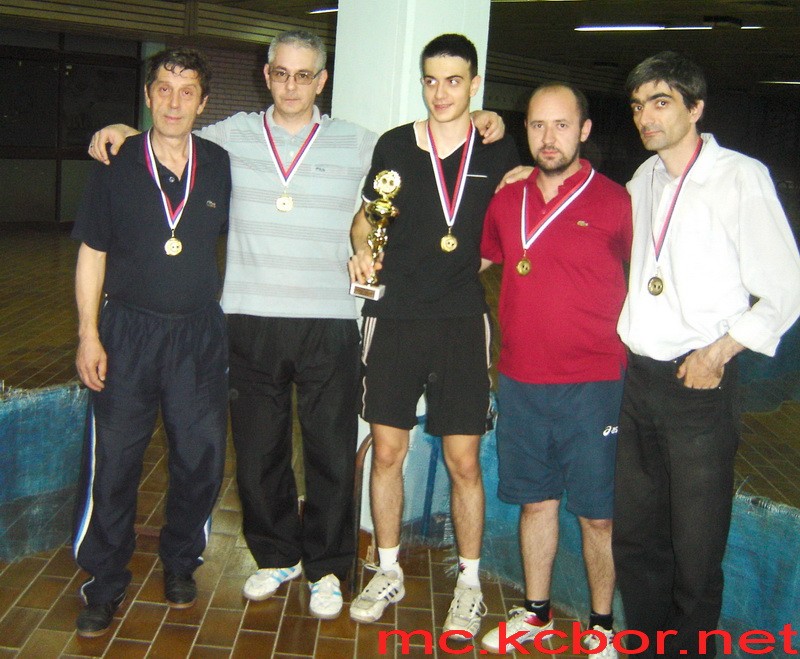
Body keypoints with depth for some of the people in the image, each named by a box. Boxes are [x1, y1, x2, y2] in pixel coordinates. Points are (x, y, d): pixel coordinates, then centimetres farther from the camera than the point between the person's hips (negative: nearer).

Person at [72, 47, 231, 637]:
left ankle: (180, 562, 29)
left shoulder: (222, 167, 2)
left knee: (201, 456, 6)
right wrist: (89, 335, -3)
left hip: (199, 333, 1)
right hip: (127, 329, -1)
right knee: (113, 460, 2)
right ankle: (105, 583, 18)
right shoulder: (116, 167, 0)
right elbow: (92, 254, 3)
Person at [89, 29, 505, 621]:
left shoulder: (357, 145, 6)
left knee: (332, 454, 4)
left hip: (329, 326, -1)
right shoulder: (234, 135, 8)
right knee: (258, 450, 11)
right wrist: (122, 129, 6)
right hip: (250, 322, 2)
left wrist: (475, 125, 4)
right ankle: (275, 556, 31)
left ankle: (325, 568, 23)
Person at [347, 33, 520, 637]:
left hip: (462, 321, -1)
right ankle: (389, 573, 25)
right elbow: (366, 215, 14)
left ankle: (469, 583, 21)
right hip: (395, 317, 1)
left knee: (464, 461, 2)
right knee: (387, 451, 7)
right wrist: (362, 248, -6)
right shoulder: (395, 145, 4)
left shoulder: (497, 152, 3)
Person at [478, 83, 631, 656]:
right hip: (520, 382, 4)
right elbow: (476, 260, 24)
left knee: (597, 513, 6)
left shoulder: (615, 202, -6)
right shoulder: (506, 201, 7)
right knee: (536, 501, 15)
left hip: (593, 385, -4)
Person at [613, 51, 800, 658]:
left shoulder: (740, 177, -7)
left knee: (695, 552, 3)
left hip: (702, 388, -6)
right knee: (634, 537, 15)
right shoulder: (644, 181, 11)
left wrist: (718, 352, -13)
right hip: (639, 380, 6)